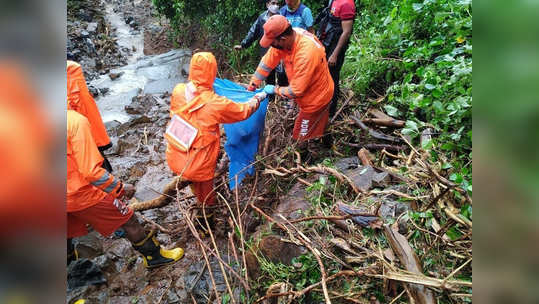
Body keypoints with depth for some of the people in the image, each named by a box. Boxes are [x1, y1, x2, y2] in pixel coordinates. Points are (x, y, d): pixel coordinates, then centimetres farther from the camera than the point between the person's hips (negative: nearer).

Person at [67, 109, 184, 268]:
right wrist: (119, 188, -13)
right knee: (129, 220, 9)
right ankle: (154, 255, 26)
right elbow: (91, 171, -26)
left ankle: (69, 255, 59)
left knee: (71, 229, 32)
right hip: (81, 194, -7)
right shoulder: (76, 120, -24)